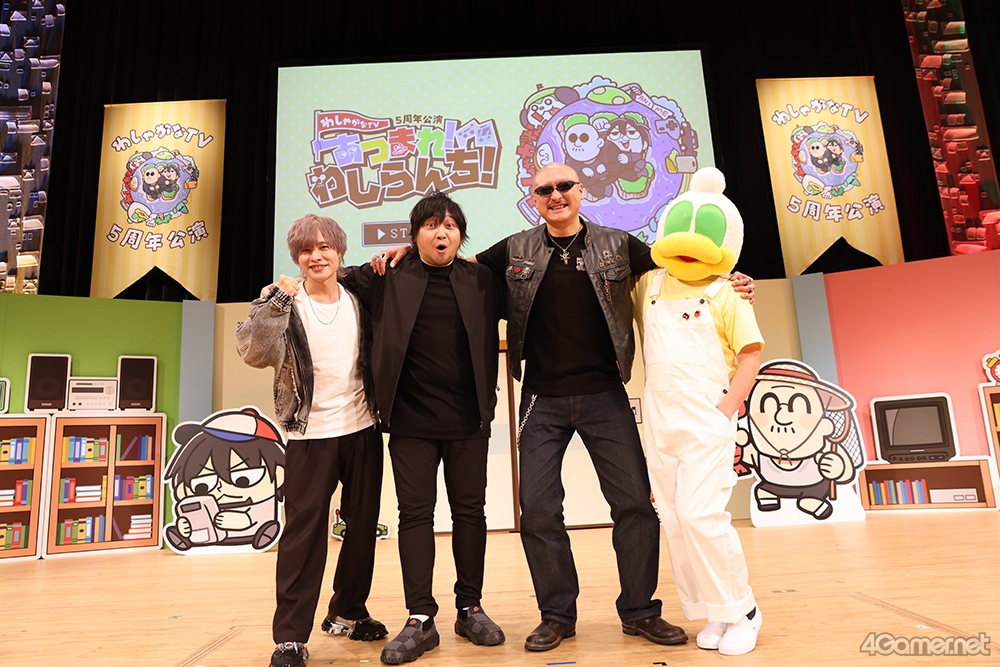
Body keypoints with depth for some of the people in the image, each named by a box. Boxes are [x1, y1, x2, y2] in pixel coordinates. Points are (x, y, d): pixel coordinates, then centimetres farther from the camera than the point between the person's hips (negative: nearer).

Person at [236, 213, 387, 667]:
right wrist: (275, 302, -26)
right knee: (304, 532, -1)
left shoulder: (358, 299, 4)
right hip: (311, 435, -4)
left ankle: (347, 613, 31)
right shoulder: (286, 306, -6)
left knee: (363, 525, 12)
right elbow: (253, 352, -20)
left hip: (363, 430, 4)